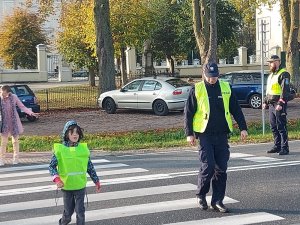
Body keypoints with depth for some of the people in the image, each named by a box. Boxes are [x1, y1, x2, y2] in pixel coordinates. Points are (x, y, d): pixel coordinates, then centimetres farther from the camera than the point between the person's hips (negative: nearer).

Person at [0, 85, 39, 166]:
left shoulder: (14, 97, -9)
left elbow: (22, 107, -2)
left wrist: (31, 113, -11)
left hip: (14, 122, 0)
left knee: (15, 141, 8)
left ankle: (15, 159, 20)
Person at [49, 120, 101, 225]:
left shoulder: (83, 148, -1)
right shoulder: (59, 149, -8)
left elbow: (90, 167, 7)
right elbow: (52, 166, -9)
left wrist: (97, 181, 10)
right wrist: (57, 179, -25)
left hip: (80, 186, 1)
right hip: (66, 186, -1)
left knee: (80, 210, 3)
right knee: (68, 210, 12)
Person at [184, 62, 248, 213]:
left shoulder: (226, 88, 8)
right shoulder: (197, 90, -1)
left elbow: (236, 110, 12)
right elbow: (188, 113, 1)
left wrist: (243, 128, 6)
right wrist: (189, 133, -4)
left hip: (222, 135, 3)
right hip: (205, 134, -3)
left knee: (221, 168, 3)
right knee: (208, 166, -9)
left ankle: (217, 201, 12)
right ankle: (201, 195, 13)